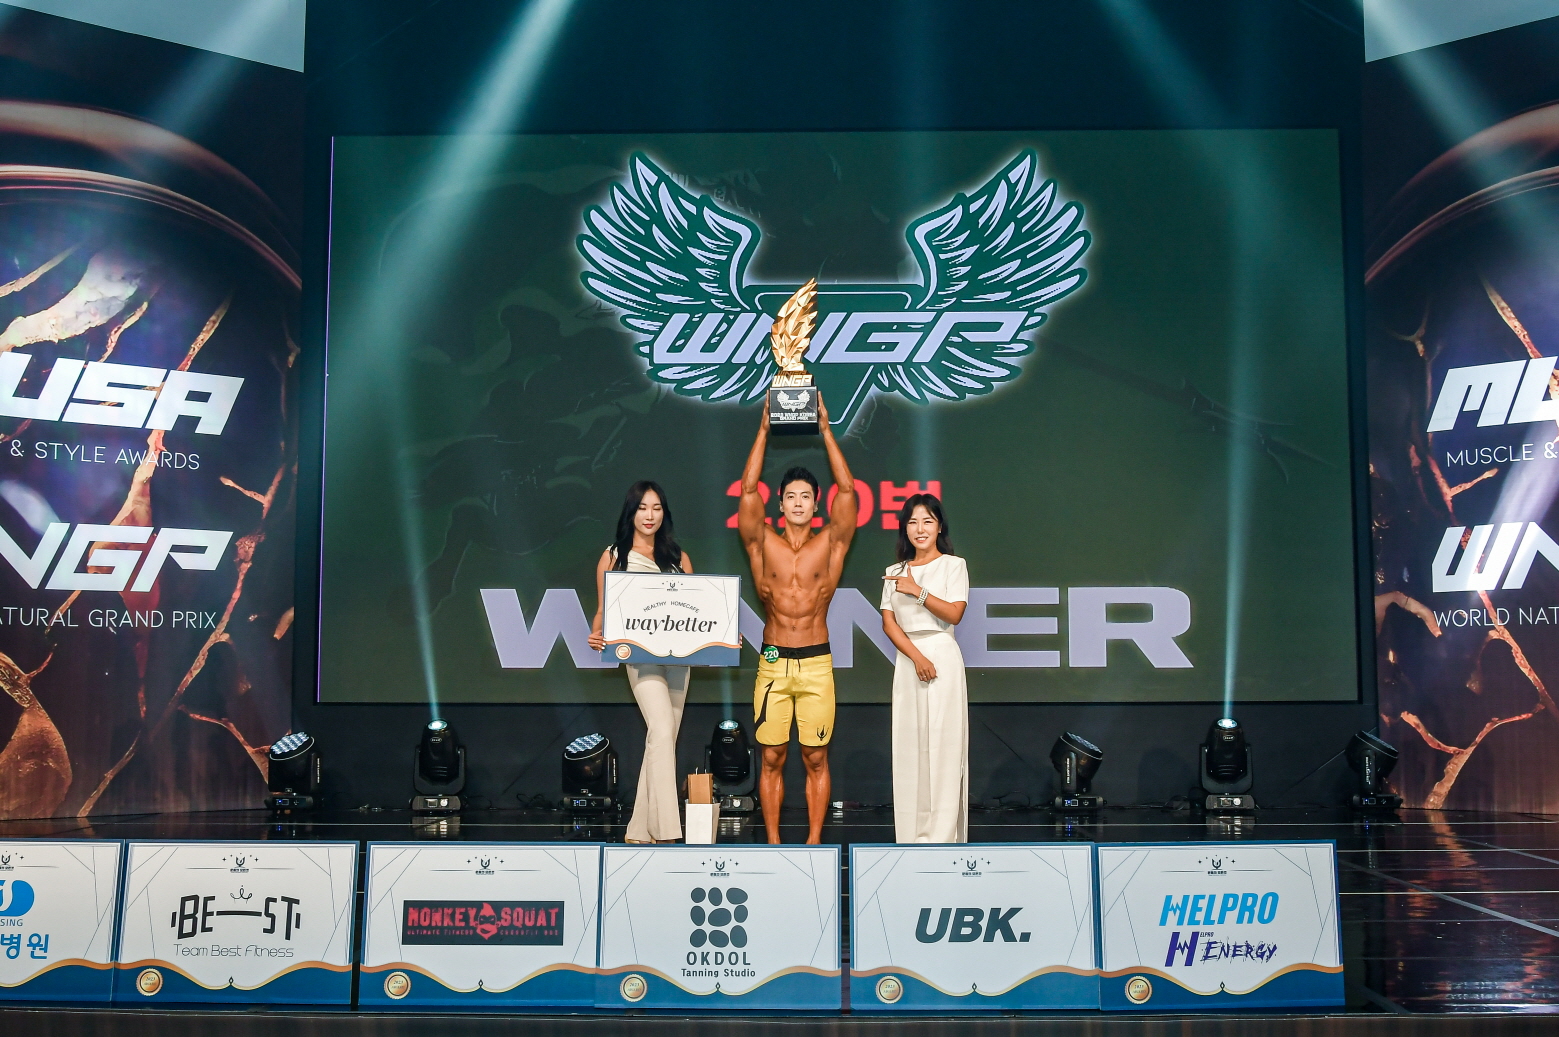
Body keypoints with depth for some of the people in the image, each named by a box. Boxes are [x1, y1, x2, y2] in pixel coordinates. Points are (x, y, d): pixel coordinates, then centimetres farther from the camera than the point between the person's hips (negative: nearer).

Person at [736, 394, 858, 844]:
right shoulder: (763, 544, 4)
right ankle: (773, 842, 13)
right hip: (772, 663, 0)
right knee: (772, 759, 4)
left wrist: (825, 430, -4)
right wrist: (764, 429, -4)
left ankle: (814, 840, 12)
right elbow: (747, 490, -3)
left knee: (816, 759, 3)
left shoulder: (830, 545, 4)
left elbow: (847, 490, -4)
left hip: (817, 664, 0)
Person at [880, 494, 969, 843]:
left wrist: (917, 591, -11)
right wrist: (917, 657, -9)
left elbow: (954, 614, -7)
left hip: (943, 657, -4)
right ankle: (913, 834, 5)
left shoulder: (953, 565, 4)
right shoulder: (894, 572, 14)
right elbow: (888, 622, 4)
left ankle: (942, 835, -5)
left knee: (943, 743, -7)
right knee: (909, 744, 1)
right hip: (907, 659, 4)